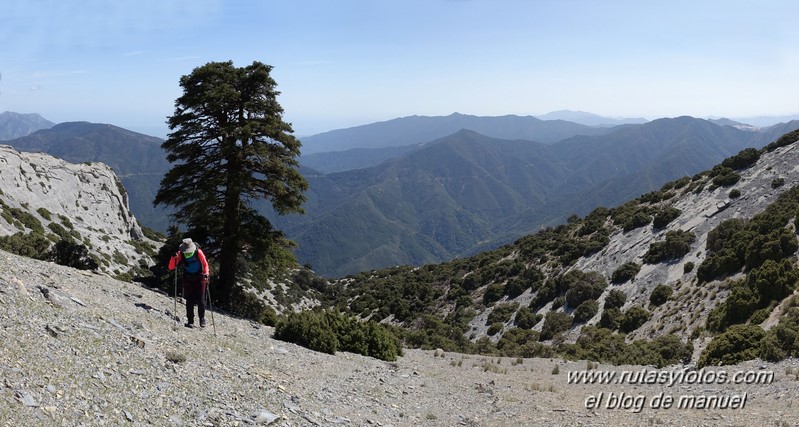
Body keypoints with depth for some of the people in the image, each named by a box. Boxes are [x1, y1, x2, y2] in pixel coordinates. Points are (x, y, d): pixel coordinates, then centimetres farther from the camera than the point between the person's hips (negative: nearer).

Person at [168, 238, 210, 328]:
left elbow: (205, 264, -5)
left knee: (200, 300, -1)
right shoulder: (180, 254, -13)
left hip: (199, 278, -1)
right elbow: (171, 267, -13)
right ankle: (190, 321, 3)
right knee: (189, 300, -4)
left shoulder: (198, 252, -16)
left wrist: (205, 273, -21)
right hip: (188, 279, 1)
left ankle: (202, 319, 17)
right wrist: (174, 258, -30)